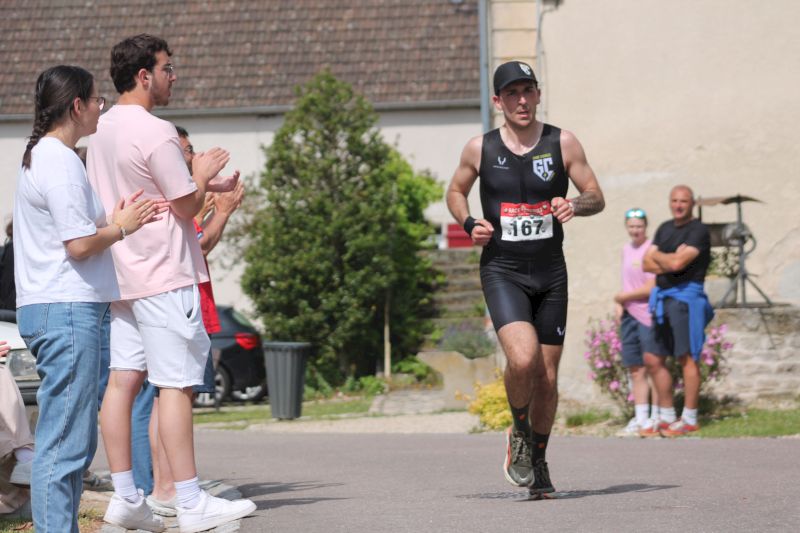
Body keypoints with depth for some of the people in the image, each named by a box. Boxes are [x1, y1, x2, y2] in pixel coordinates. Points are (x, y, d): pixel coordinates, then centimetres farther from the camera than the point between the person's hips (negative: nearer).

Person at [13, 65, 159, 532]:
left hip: (64, 309, 11)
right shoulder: (60, 162, -13)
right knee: (64, 444, -10)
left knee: (76, 441, 14)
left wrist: (113, 220, 11)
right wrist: (120, 229, -2)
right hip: (68, 310, -11)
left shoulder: (43, 157, 19)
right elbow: (79, 245, -18)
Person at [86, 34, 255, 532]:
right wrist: (202, 175, 6)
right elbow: (187, 206, -12)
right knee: (176, 385, -7)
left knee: (124, 379, 7)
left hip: (122, 275, 9)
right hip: (163, 276, -9)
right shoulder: (155, 132, -16)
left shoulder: (103, 130, 13)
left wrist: (200, 184, 17)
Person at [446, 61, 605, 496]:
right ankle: (519, 435, 3)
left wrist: (576, 205, -19)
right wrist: (470, 224, -4)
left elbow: (597, 197, 4)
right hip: (502, 271, -2)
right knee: (523, 358, -25)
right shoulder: (480, 149, 0)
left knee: (547, 378, 5)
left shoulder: (562, 143, 0)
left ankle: (538, 461, 27)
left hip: (550, 273, 2)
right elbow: (455, 192, 16)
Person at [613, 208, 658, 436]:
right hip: (630, 315, 8)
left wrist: (622, 297, -4)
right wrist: (620, 304, 4)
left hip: (649, 316, -8)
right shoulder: (627, 249, 14)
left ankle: (656, 417, 4)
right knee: (635, 369, 9)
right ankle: (640, 419, 14)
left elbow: (651, 288, -15)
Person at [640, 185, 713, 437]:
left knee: (686, 358, -8)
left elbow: (677, 262, -18)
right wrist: (670, 261, -8)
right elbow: (648, 264, 10)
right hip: (662, 297, 8)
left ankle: (689, 420, -4)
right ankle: (666, 418, 16)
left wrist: (657, 256, 1)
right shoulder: (665, 228, 18)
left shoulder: (698, 231, -7)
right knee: (653, 360, 8)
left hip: (685, 296, -8)